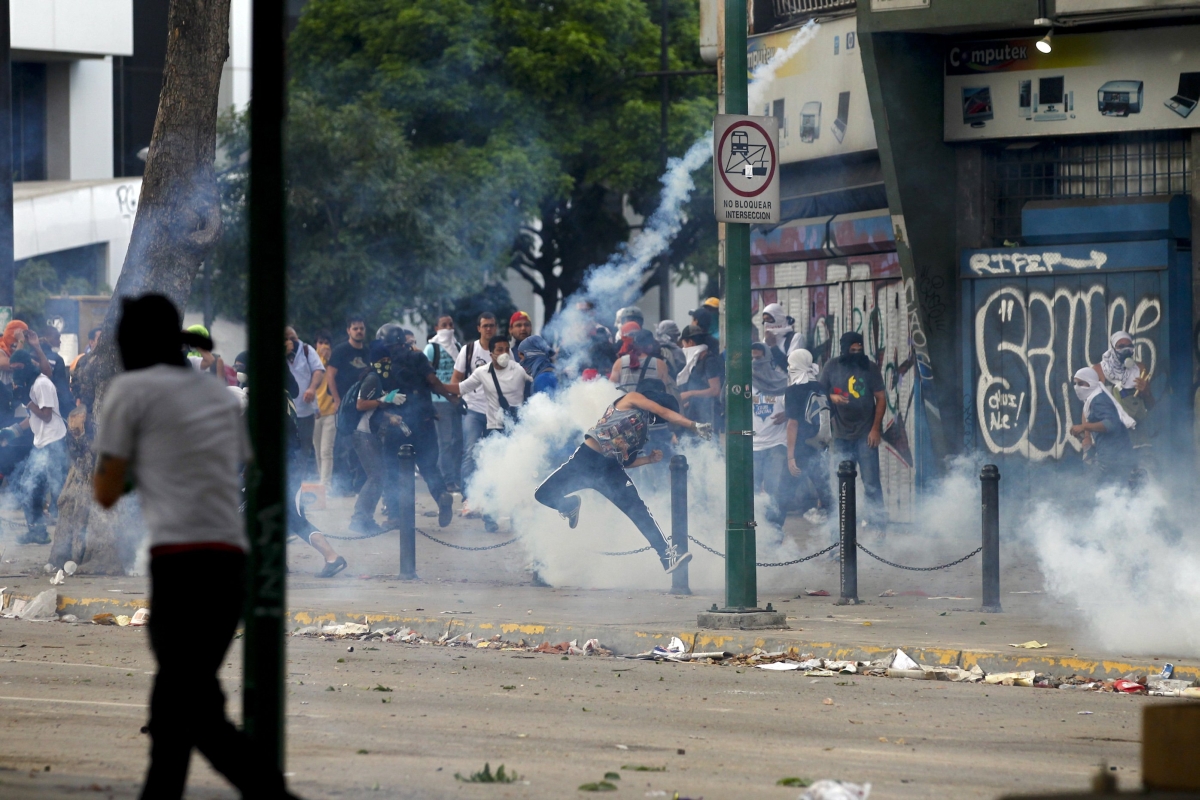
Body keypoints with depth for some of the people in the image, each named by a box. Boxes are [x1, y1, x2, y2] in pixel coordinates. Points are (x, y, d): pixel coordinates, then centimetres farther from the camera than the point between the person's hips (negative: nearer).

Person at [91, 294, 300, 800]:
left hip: (182, 563, -7)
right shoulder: (220, 395, 22)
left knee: (199, 716, -11)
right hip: (232, 564, 7)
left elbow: (106, 494, 5)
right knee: (170, 710, 14)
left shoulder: (131, 389, 4)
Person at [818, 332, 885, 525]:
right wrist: (831, 397, -13)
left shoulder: (870, 367, -1)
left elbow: (880, 399, 1)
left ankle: (875, 520, -2)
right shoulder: (832, 367, 2)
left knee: (871, 480, -4)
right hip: (841, 434, 2)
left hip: (866, 434, -2)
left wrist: (875, 429, -5)